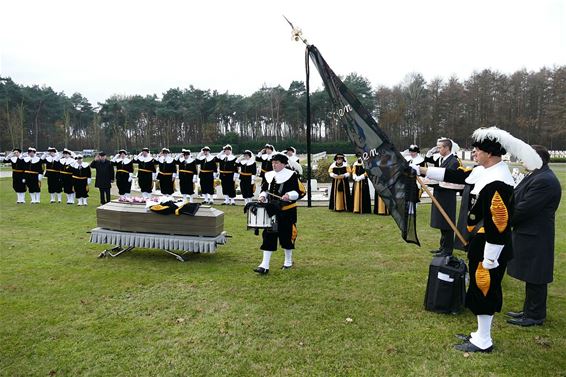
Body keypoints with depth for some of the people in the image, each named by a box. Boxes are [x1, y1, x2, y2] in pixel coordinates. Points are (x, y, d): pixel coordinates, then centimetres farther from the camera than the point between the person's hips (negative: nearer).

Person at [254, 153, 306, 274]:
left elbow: (301, 191, -8)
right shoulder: (268, 175, 7)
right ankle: (265, 265, 1)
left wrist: (290, 195, -23)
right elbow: (264, 189, 19)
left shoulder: (292, 175, -7)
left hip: (287, 212, -4)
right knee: (268, 236, -1)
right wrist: (263, 196, -3)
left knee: (287, 236, 7)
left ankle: (288, 262, 28)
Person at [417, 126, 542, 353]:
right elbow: (456, 175, 12)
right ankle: (481, 334, 34)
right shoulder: (484, 171, 5)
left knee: (484, 290, 3)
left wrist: (489, 258, -21)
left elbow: (498, 225, -26)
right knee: (481, 289, 19)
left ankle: (483, 342, 19)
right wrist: (421, 170, 10)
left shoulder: (497, 183, -26)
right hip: (480, 243, 10)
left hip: (489, 248, -10)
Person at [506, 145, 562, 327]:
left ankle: (535, 316, 14)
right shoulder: (536, 176, 11)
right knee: (531, 277, 19)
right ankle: (530, 310, 31)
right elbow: (516, 197, 13)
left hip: (534, 238, -10)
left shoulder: (545, 181, -22)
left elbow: (524, 209, -23)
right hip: (529, 235, 10)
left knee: (534, 278, 2)